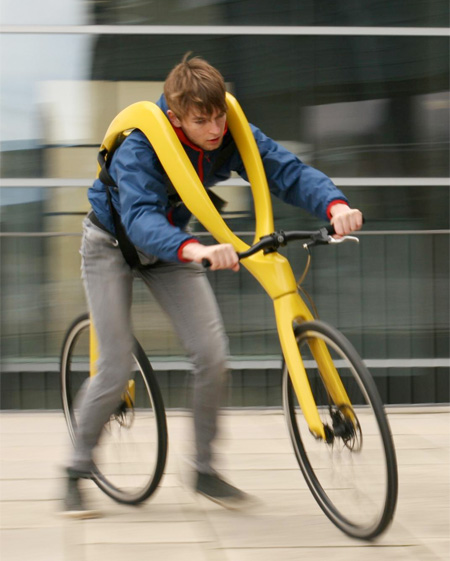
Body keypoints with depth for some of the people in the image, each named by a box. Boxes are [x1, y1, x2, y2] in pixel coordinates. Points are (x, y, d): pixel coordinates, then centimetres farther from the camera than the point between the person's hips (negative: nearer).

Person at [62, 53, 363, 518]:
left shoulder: (232, 137, -20)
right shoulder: (140, 148, -34)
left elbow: (288, 171, -25)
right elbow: (141, 219, -48)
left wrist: (335, 205, -46)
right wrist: (194, 249, -67)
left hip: (171, 244, 5)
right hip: (114, 244, -4)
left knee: (212, 357, -8)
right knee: (116, 369, -10)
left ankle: (205, 470, 8)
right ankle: (77, 471, 9)